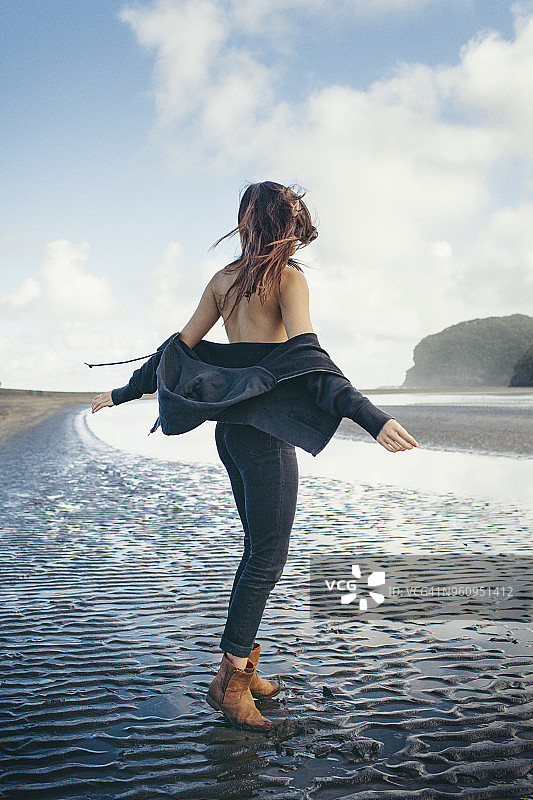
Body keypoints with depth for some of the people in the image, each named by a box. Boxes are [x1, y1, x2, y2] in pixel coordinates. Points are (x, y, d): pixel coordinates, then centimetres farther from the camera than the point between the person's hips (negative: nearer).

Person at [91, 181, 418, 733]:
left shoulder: (223, 279, 10)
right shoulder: (287, 277, -10)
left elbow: (180, 348, 12)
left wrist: (123, 393, 25)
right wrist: (371, 418, -30)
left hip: (230, 427, 8)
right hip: (265, 432, -8)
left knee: (259, 551, 16)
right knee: (267, 557, 0)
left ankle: (244, 671, 24)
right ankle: (231, 680, 9)